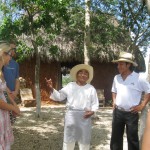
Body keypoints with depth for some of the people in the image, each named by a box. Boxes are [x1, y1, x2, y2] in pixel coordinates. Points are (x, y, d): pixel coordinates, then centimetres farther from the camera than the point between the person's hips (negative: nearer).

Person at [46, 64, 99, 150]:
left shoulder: (91, 88, 6)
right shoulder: (70, 86, 5)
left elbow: (95, 104, 8)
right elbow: (59, 96, 3)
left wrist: (92, 111, -11)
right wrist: (52, 88, -12)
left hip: (85, 117, 1)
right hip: (71, 116, 0)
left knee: (84, 141, 11)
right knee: (69, 140, 6)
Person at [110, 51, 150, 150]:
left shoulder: (138, 78, -11)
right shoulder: (116, 78, 6)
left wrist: (142, 105, -8)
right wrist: (114, 101, 9)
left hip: (131, 113, -5)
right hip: (117, 112, 5)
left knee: (132, 139, 6)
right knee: (116, 138, 13)